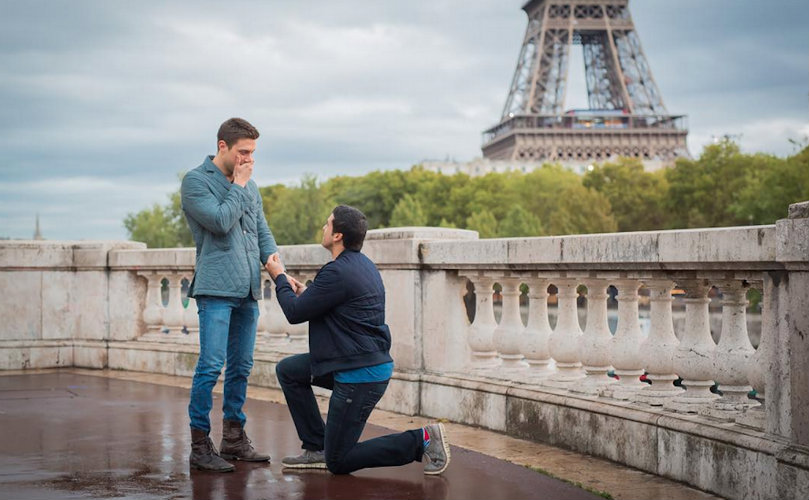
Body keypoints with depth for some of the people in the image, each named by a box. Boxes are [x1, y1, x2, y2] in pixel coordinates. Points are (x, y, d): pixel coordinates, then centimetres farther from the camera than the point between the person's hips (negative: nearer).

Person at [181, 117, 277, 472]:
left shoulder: (250, 186, 18)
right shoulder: (196, 181, -3)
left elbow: (262, 231, 17)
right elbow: (220, 221, -15)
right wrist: (238, 185, -4)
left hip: (248, 290, 7)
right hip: (216, 288, -7)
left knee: (241, 366, 11)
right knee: (211, 366, -10)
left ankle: (234, 439, 20)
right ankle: (200, 446, -5)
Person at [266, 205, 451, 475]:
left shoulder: (337, 272, -21)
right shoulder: (363, 265, 10)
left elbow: (295, 313, -12)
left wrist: (279, 278, 4)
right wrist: (303, 291, 18)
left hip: (360, 376, -10)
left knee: (338, 462, 0)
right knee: (288, 370, 17)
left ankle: (421, 440, -5)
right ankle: (317, 448, 17)